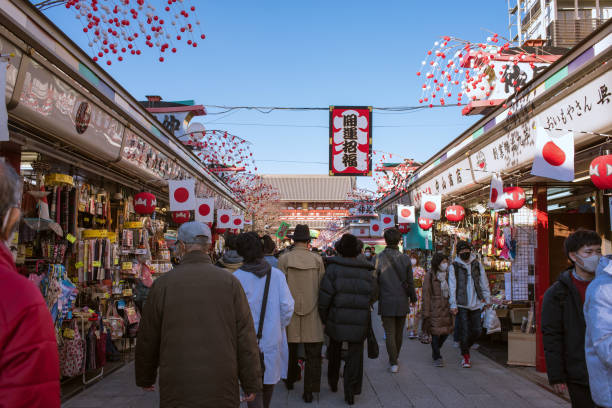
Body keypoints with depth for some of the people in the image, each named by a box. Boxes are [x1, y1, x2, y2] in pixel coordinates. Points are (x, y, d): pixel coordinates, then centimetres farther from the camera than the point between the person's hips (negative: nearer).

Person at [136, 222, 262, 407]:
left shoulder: (163, 284, -4)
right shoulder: (230, 282, -4)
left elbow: (147, 341, 4)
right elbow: (246, 338, -5)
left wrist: (145, 379, 19)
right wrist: (252, 384, 3)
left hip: (177, 389, 0)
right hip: (222, 390, 0)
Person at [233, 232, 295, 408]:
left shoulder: (237, 277, -12)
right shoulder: (276, 274, -5)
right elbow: (287, 306, -7)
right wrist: (279, 327, 8)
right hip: (273, 337, 3)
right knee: (270, 377, 22)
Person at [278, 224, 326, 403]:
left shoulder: (284, 259, -6)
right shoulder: (317, 260, -4)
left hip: (290, 314, 1)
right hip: (312, 315, -1)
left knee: (290, 350, 18)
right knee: (313, 355, 5)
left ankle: (290, 380, 36)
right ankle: (309, 391, 5)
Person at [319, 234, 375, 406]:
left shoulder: (334, 267, -8)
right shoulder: (366, 270, 2)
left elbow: (325, 294, -12)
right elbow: (371, 296, 3)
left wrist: (323, 316, -1)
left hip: (337, 318, -1)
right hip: (360, 321, 1)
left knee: (335, 348, 20)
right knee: (355, 353, 7)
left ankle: (333, 381, 36)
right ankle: (351, 391, 0)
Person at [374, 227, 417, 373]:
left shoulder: (379, 258, -10)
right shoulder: (405, 259, -4)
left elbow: (374, 281, -8)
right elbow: (410, 281, 2)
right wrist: (413, 297, 16)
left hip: (386, 302, -2)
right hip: (402, 301, 3)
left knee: (389, 333, 4)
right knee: (399, 332, 16)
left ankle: (393, 363, 0)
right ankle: (394, 359, 30)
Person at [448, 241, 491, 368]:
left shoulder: (477, 264, 9)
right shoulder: (454, 266, 0)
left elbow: (484, 283, 13)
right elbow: (452, 287, -2)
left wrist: (487, 299, 9)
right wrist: (453, 305, -7)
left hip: (475, 303, 3)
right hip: (462, 304, -3)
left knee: (477, 330, 2)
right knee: (464, 331, -2)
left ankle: (465, 346, 29)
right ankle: (466, 357, 11)